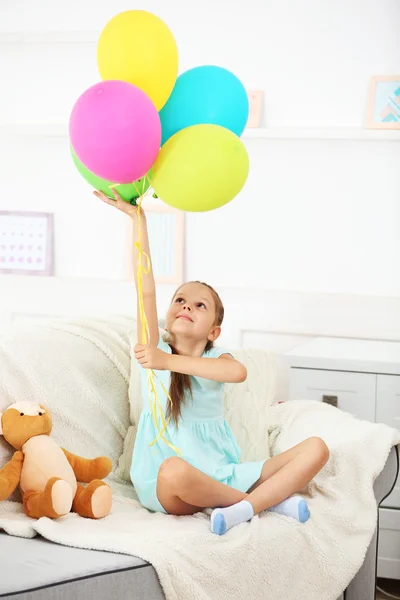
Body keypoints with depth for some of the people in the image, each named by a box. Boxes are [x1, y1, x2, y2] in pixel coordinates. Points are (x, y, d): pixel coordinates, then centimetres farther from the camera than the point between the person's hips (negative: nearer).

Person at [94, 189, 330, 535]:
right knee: (175, 470, -42)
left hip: (223, 477, 3)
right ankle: (273, 498, -18)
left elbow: (238, 372, -18)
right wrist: (137, 217, -15)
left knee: (317, 448, -9)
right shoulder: (155, 350, 6)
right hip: (169, 490, -3)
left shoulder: (216, 359, 9)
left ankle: (246, 507, -28)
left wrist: (169, 361, -24)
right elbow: (146, 289, -9)